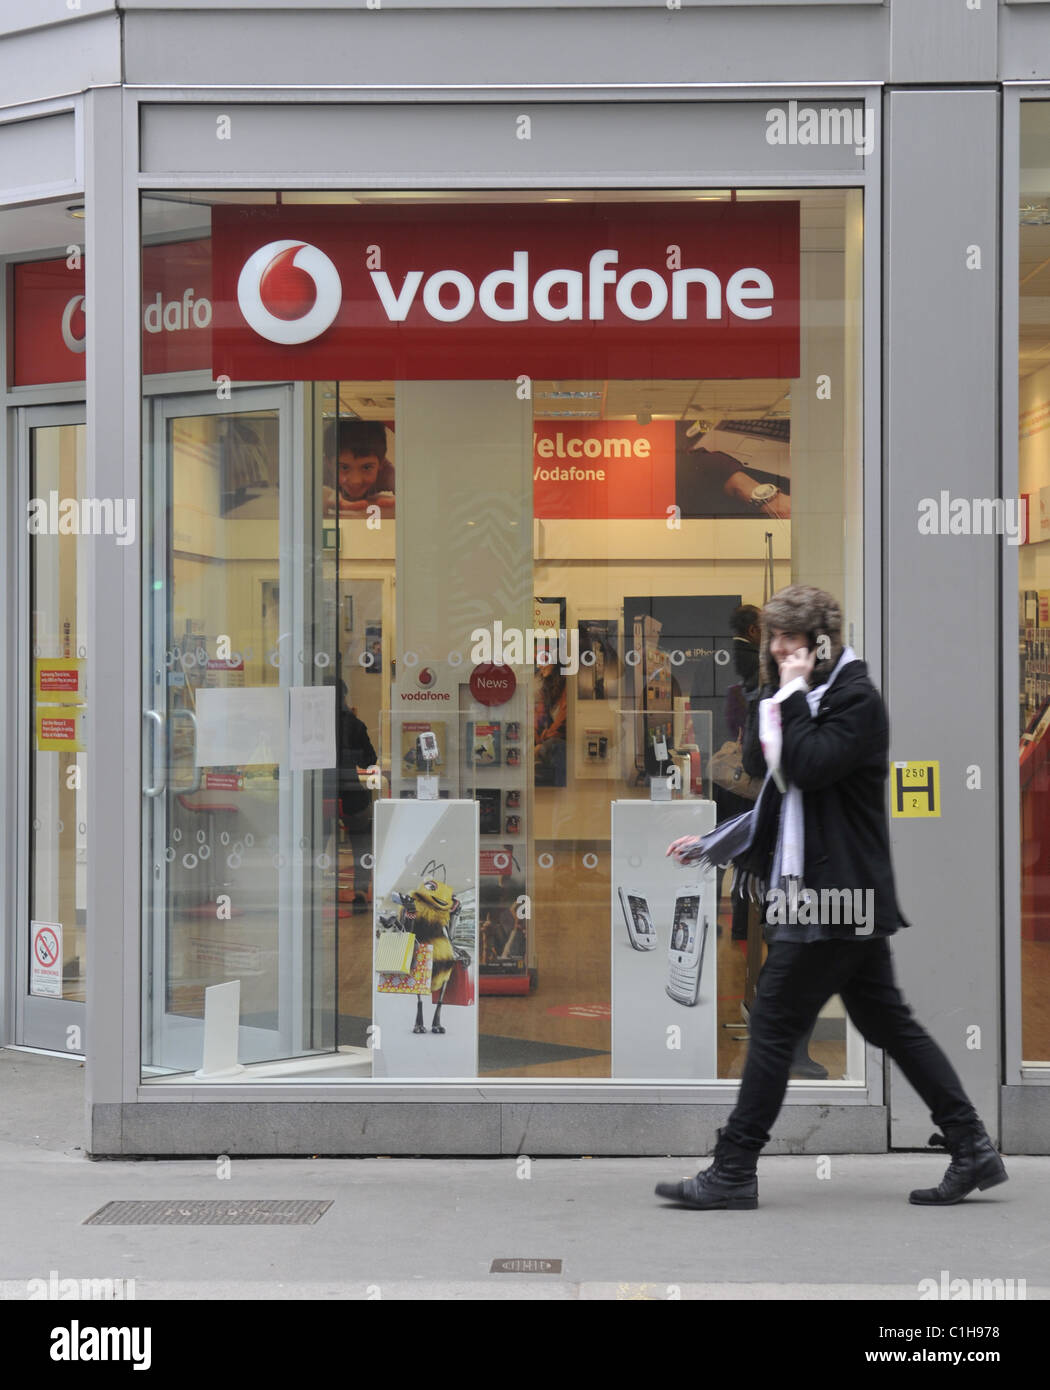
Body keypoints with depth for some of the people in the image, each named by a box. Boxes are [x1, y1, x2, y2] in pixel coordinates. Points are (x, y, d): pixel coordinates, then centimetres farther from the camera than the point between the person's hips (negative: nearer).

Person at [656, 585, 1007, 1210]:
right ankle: (973, 1148, 14)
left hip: (834, 895, -10)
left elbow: (809, 767, -25)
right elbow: (760, 766, 17)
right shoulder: (810, 699, 17)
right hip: (848, 896, 10)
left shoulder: (856, 700, -12)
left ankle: (734, 1173, 2)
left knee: (774, 1023, -5)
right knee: (888, 1021, 11)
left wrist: (793, 695, -16)